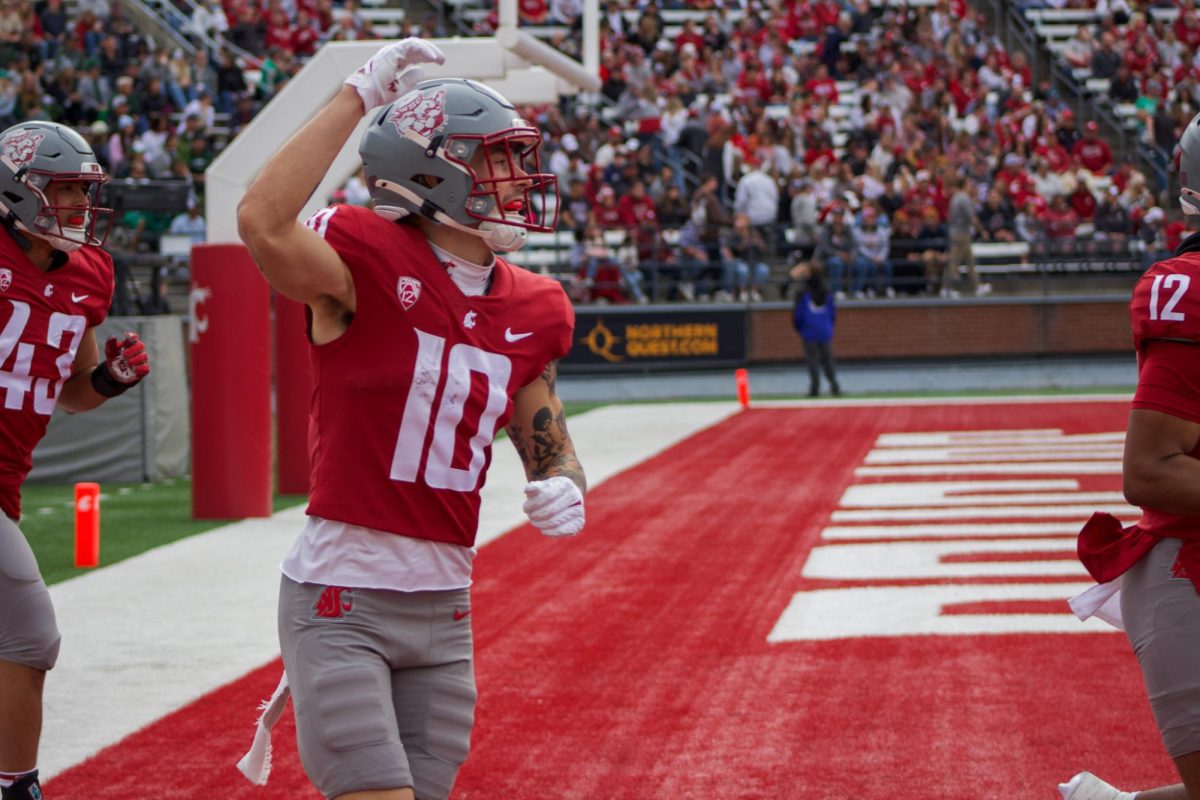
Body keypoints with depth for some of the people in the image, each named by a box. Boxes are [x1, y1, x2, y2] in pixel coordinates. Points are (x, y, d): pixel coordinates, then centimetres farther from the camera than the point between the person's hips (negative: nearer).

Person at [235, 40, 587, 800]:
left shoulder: (529, 311, 8)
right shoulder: (368, 261, -11)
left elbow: (552, 452, 16)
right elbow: (263, 223, -32)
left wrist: (564, 489, -9)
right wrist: (358, 97, -26)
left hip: (445, 610, 7)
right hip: (342, 599, -7)